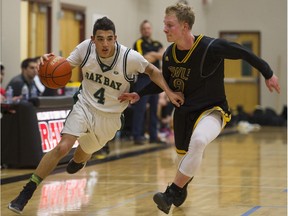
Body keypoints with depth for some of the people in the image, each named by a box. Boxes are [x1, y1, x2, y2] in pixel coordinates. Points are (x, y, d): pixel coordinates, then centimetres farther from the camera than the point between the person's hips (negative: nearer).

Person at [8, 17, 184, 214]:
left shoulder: (130, 57, -23)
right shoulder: (85, 48, -18)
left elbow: (152, 70, -5)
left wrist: (169, 92, -12)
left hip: (109, 116, 0)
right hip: (85, 105, 0)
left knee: (83, 153, 20)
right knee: (62, 148, -19)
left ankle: (77, 161, 61)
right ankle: (26, 193, -10)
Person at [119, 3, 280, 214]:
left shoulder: (211, 47, -24)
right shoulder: (169, 54, -6)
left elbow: (243, 53, -11)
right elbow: (165, 81, 12)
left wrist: (268, 74, -3)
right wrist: (139, 94, 2)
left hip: (212, 109, -6)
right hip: (184, 111, 6)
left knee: (198, 141, -36)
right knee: (184, 154, 21)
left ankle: (171, 194, -27)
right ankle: (183, 185, 57)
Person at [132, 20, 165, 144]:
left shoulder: (157, 44, 17)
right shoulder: (138, 43, 0)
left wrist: (153, 54, -15)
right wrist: (157, 56, -5)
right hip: (142, 79, -6)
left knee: (154, 108, 8)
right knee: (140, 109, -8)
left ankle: (153, 136, 14)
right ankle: (137, 136, -7)